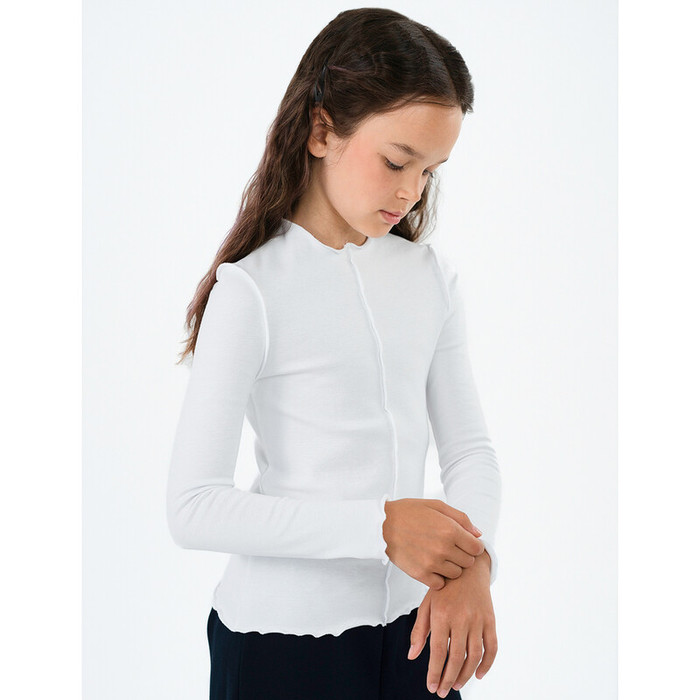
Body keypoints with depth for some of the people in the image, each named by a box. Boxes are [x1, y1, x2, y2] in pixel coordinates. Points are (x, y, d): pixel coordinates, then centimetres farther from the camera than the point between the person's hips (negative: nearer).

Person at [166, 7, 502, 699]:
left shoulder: (432, 278, 3)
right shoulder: (251, 291, -14)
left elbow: (469, 447, 3)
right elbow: (193, 507, -17)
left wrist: (472, 563, -16)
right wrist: (378, 526, -24)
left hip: (411, 620, 5)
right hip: (281, 634, -5)